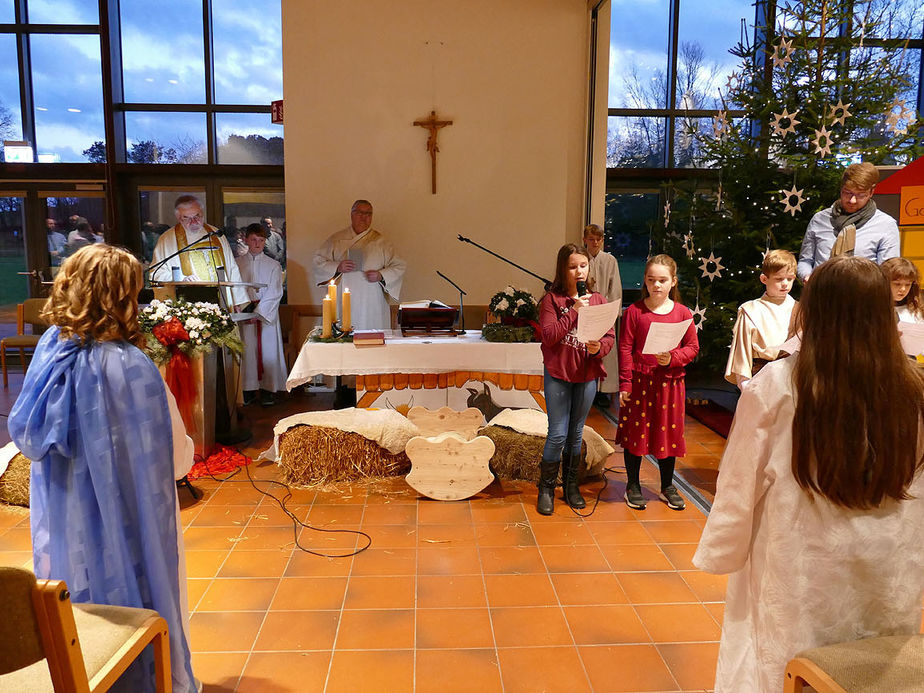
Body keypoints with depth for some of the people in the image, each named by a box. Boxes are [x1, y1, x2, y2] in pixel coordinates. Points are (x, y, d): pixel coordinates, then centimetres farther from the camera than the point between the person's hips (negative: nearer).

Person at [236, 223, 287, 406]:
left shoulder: (273, 265, 4)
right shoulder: (237, 264, 9)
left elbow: (274, 294, -4)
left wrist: (258, 313, -14)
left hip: (267, 314, -1)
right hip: (244, 314, 1)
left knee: (267, 349, -2)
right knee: (247, 350, 0)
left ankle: (268, 390, 4)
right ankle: (248, 389, 7)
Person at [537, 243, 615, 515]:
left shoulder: (598, 300, 5)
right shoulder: (552, 299, -5)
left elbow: (610, 336, 3)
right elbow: (549, 336, -16)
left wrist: (599, 347, -19)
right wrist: (574, 310, -20)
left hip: (587, 375, 3)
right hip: (557, 373, -3)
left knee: (576, 433, 14)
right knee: (558, 434, -3)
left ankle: (570, 485, 29)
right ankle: (546, 488, 15)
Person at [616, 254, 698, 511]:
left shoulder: (683, 313, 1)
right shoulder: (634, 311, -3)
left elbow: (693, 347, 6)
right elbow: (625, 348, -4)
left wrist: (673, 358, -14)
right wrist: (625, 383, -8)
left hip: (670, 382, 2)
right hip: (639, 382, -1)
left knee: (669, 432, 12)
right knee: (636, 431, 7)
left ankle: (667, 487, 29)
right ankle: (633, 485, 24)